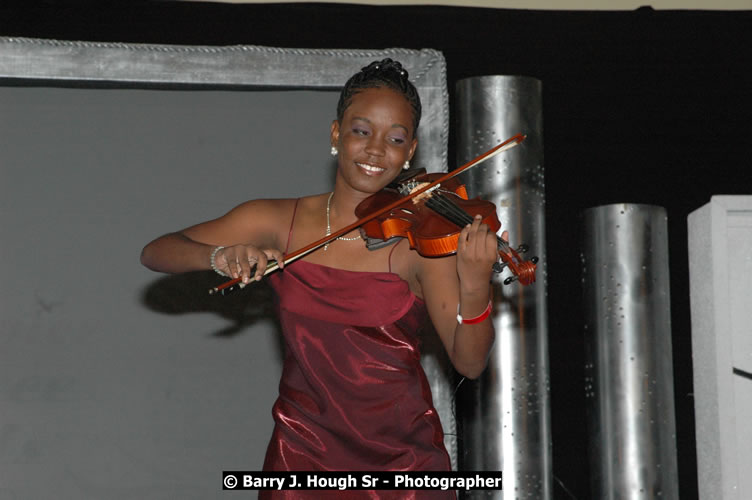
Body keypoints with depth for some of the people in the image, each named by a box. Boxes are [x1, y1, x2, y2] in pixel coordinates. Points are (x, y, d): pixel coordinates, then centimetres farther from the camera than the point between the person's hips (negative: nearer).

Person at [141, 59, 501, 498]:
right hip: (304, 451, 1)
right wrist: (218, 255, -23)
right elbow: (156, 252, -2)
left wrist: (475, 288, -35)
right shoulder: (279, 223, -2)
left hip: (405, 456, -1)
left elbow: (469, 363, -16)